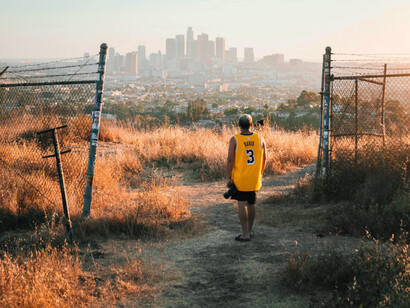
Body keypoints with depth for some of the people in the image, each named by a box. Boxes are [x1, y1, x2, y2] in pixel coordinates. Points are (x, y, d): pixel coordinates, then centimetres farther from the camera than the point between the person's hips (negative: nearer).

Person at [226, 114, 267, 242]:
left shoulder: (234, 140, -10)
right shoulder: (259, 138, 0)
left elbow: (230, 160, -13)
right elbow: (264, 158, 6)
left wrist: (228, 177, -6)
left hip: (240, 178, -4)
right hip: (255, 178, 4)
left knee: (242, 204, 0)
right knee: (252, 203, 18)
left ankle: (245, 234, -2)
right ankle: (249, 230, 31)